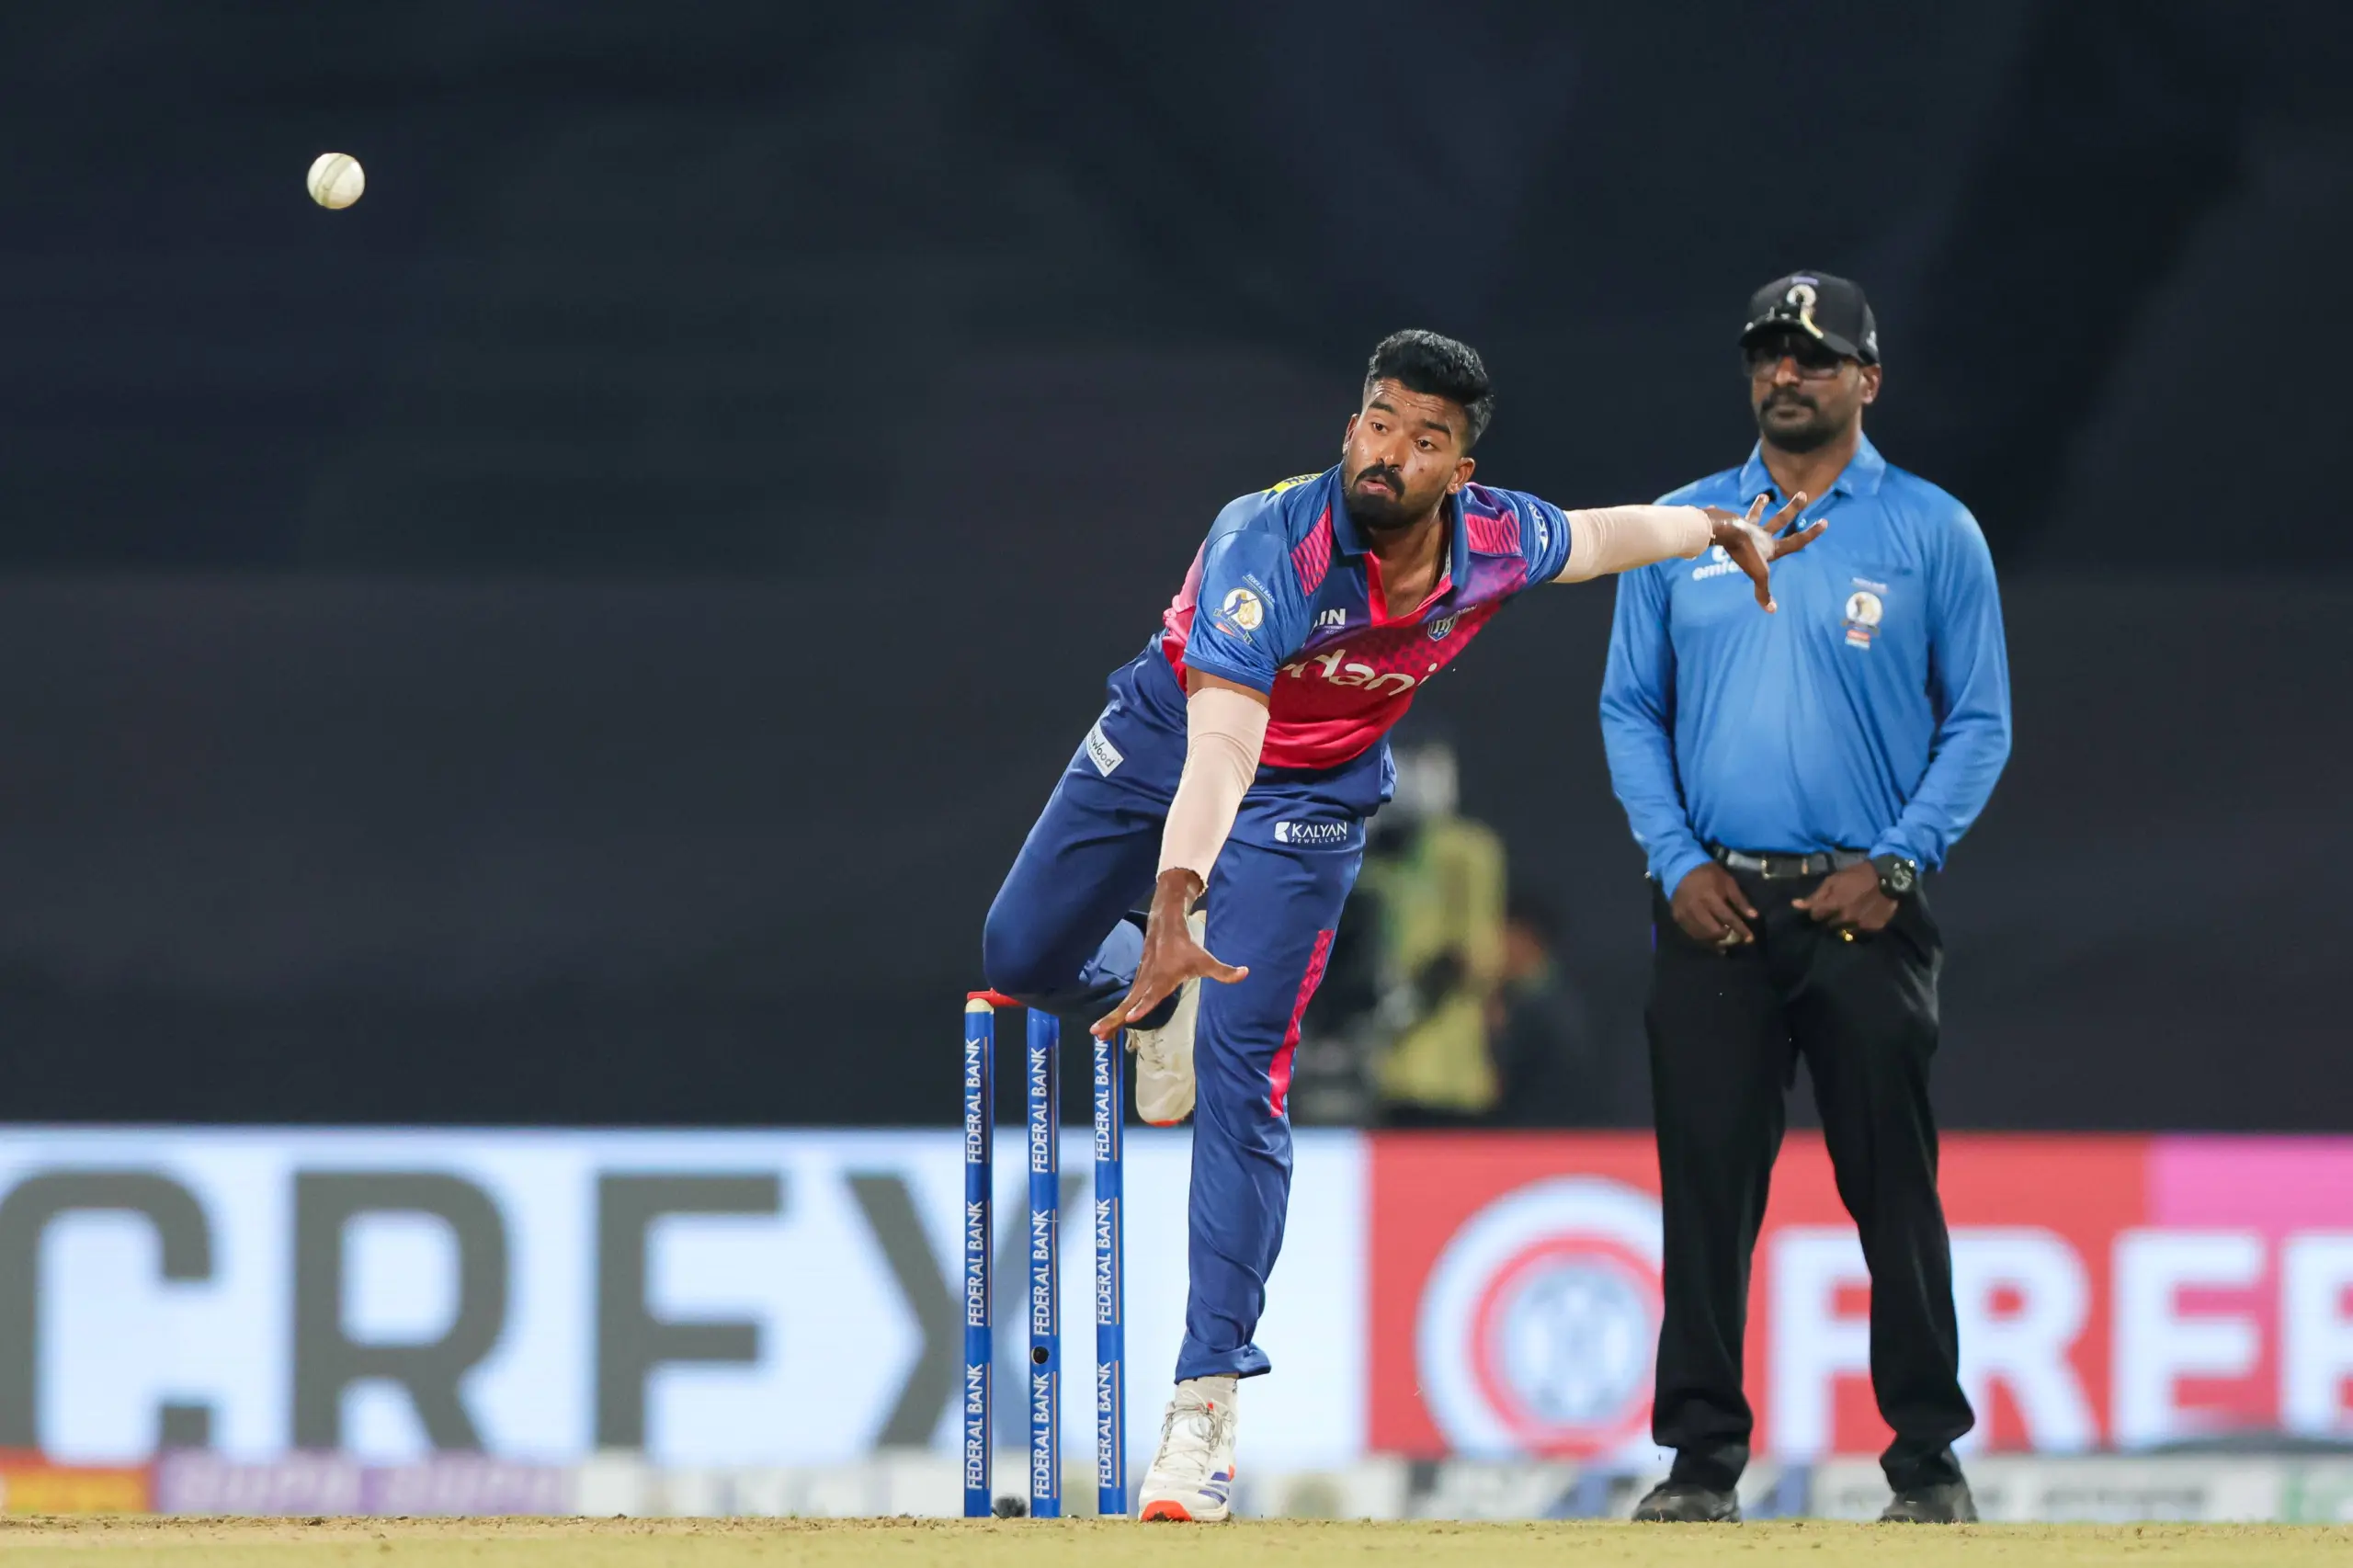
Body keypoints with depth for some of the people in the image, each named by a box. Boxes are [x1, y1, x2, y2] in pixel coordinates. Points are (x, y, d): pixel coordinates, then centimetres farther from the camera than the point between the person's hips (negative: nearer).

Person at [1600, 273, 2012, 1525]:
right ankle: (1702, 1457, 2)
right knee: (1706, 1186, -2)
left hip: (1864, 907, -2)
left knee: (1894, 1187, -2)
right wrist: (1676, 861, -2)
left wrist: (1896, 866, -8)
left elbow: (1979, 723, 3)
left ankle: (1927, 1458, 4)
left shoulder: (1933, 533, 5)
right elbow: (1629, 710, 12)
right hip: (1714, 906, 2)